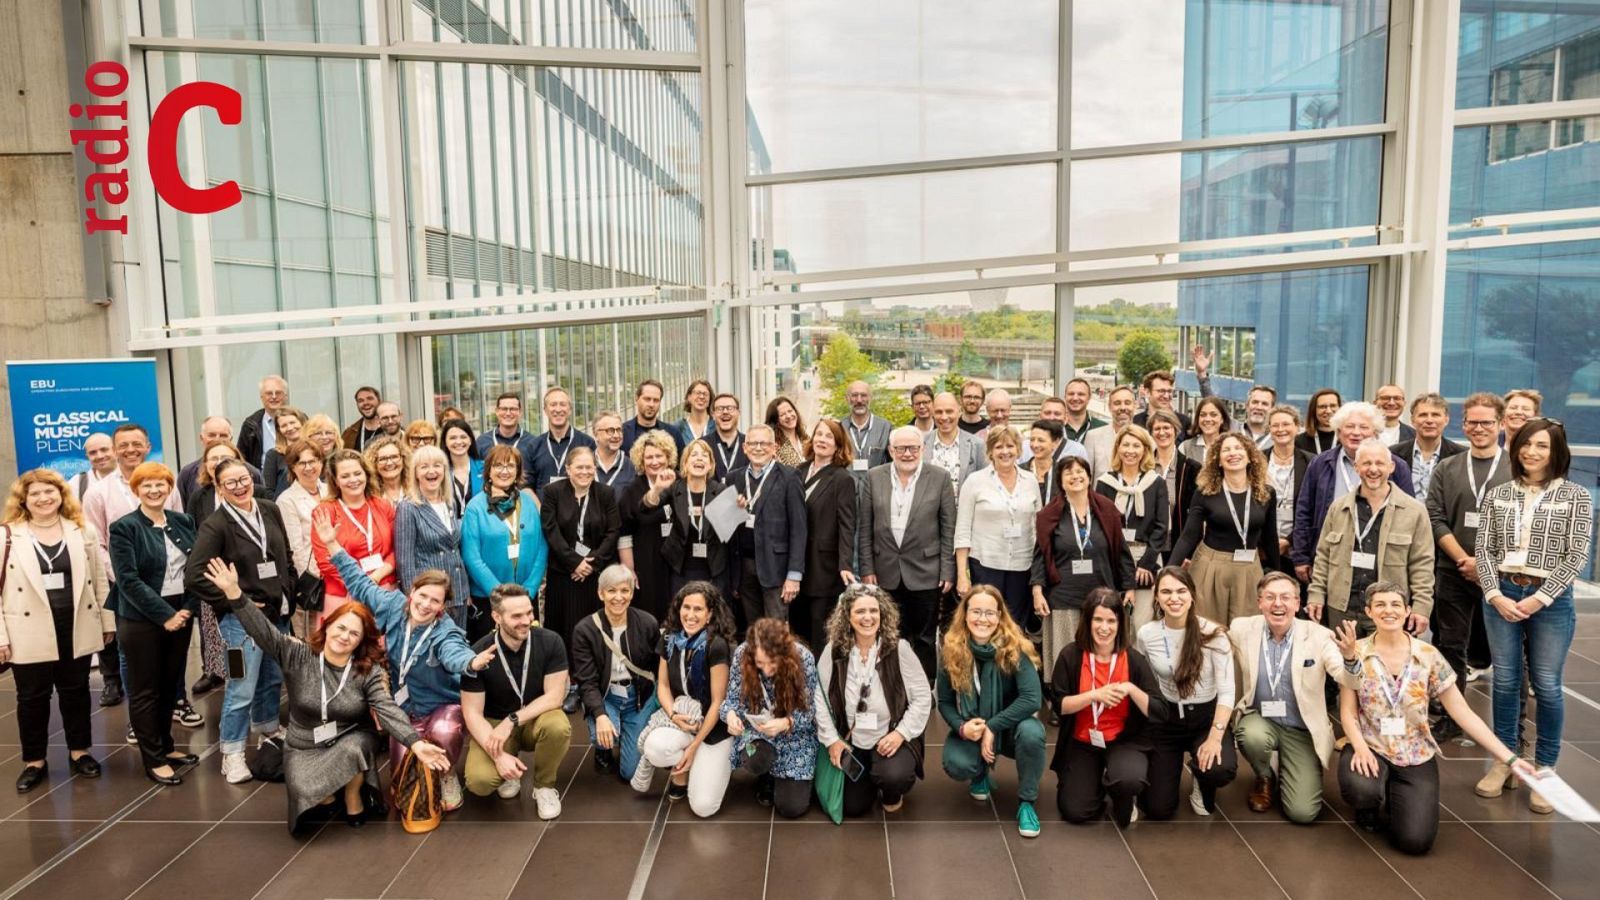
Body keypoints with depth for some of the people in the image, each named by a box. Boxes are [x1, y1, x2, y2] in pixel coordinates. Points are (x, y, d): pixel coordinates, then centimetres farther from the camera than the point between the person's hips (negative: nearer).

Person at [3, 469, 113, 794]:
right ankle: (34, 761, 24)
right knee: (32, 697, 10)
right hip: (30, 633, -2)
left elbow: (100, 580, 7)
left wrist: (108, 621, 7)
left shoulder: (82, 530, 3)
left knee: (75, 692, 13)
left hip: (77, 629, 2)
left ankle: (80, 751, 28)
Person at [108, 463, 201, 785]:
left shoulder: (183, 522, 7)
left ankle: (165, 746, 29)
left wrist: (189, 608, -7)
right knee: (145, 691, 5)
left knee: (170, 686, 14)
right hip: (142, 621, -5)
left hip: (180, 615, 5)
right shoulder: (124, 528, -8)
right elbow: (129, 580, -14)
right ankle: (153, 760, 13)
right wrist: (165, 616, -18)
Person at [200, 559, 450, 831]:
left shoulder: (369, 672, -11)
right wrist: (234, 593, -33)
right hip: (304, 749, 1)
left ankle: (353, 798, -4)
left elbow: (388, 709, -22)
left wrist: (416, 743, -39)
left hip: (351, 744, 0)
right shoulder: (298, 656, -7)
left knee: (355, 747, -35)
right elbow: (264, 632, -18)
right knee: (306, 792, -28)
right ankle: (327, 794, 10)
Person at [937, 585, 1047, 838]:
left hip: (1009, 726, -1)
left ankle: (1026, 802, -9)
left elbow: (1032, 698, -29)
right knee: (956, 765, -30)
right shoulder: (952, 651, -14)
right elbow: (944, 702, -6)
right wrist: (962, 727, -25)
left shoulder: (1014, 649, -20)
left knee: (1031, 732, -36)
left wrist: (992, 727, -29)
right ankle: (981, 775, 11)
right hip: (971, 729, 1)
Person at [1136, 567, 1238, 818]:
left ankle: (1202, 787, 7)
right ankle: (1172, 767, 32)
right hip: (1165, 719, 1)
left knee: (1222, 770, -34)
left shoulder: (1212, 634, -14)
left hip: (1205, 716, -1)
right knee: (1158, 810, -4)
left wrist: (1215, 736, -27)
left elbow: (1226, 691, -16)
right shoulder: (1146, 635, -7)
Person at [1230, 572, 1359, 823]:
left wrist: (1350, 656, -42)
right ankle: (1265, 779, 2)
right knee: (1253, 736, -36)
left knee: (1303, 812, -13)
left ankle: (1285, 770, 23)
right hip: (1259, 720, 1)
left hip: (1302, 730, -1)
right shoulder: (1241, 629, -8)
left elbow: (1347, 680, -22)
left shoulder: (1319, 636, -12)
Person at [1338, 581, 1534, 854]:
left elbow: (1463, 713, -1)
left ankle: (1393, 795, 19)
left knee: (1415, 840, -16)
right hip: (1371, 748, -1)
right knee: (1360, 789, -36)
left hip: (1416, 757, 1)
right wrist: (1360, 747, -23)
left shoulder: (1428, 656, -3)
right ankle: (1370, 802, 5)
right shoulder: (1357, 653, -6)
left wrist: (1508, 757, -7)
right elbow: (1347, 711, -5)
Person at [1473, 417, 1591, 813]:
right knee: (1505, 682, 8)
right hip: (1501, 596, 2)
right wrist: (1496, 594, -8)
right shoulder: (1497, 495, 5)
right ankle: (1503, 761, 19)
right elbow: (1483, 549, 4)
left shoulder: (1576, 497, -1)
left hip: (1551, 600, -2)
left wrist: (1539, 598, -12)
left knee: (1546, 687, 3)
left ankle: (1544, 770, 15)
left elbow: (1576, 555, -6)